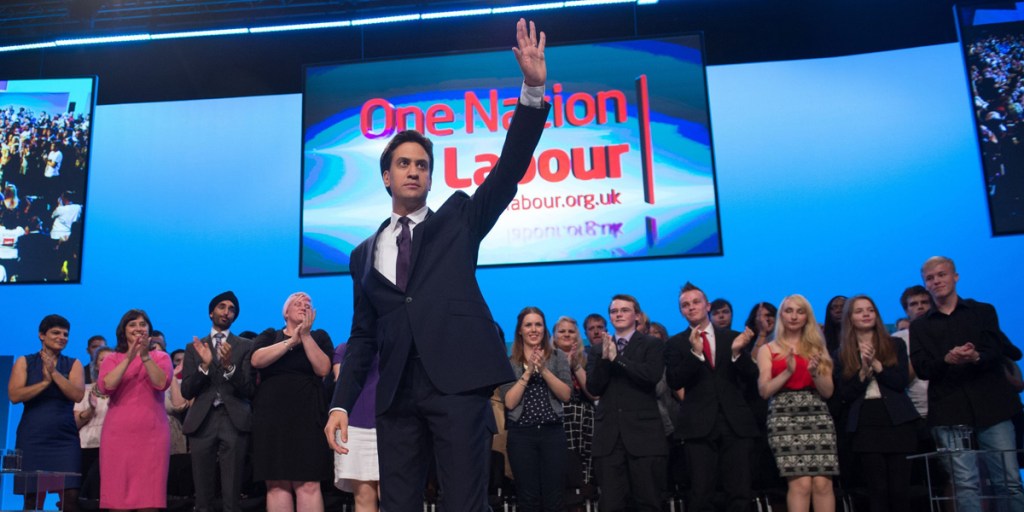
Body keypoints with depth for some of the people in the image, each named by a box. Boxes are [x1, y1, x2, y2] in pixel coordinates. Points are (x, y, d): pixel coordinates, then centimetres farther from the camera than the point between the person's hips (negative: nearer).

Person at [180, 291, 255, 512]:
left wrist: (229, 366, -16)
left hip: (234, 421, -2)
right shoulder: (194, 347, 14)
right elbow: (186, 391, 6)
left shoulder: (245, 346, 9)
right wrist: (204, 365, -11)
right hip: (202, 421, 2)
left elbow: (249, 389, 0)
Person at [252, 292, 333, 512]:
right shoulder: (269, 335, 14)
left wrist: (305, 336, -10)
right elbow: (257, 360, -7)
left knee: (308, 484, -8)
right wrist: (291, 341, -12)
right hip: (271, 417, 1)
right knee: (276, 484, -1)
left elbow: (323, 369, -5)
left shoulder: (319, 336, 12)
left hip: (307, 417, -1)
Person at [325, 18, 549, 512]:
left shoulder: (458, 218, 12)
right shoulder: (365, 254, 18)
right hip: (398, 394, 3)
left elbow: (509, 168, 0)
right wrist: (342, 403, 6)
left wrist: (533, 91, -12)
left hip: (458, 383, -3)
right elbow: (363, 335, 17)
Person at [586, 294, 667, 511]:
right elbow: (593, 388, 1)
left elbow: (652, 376, -15)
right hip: (608, 436, 3)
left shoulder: (653, 344, 4)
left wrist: (617, 358, -14)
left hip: (643, 434, -3)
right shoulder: (598, 349, 13)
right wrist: (604, 358, -13)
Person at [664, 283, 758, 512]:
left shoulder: (733, 337, 10)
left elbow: (751, 379, 4)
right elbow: (674, 382, -6)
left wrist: (737, 352, -15)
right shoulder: (675, 343, 6)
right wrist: (695, 352, -20)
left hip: (736, 423, 2)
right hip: (699, 425, -1)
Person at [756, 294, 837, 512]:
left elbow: (828, 391, 11)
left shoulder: (817, 347, 18)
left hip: (817, 416, 2)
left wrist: (815, 372, -8)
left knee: (822, 483, -10)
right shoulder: (768, 350, 12)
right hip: (784, 418, -2)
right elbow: (764, 390, 2)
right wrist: (788, 372, -11)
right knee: (801, 483, -14)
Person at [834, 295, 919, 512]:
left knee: (900, 488, -2)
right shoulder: (842, 354, 7)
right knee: (878, 489, 0)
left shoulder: (895, 345, 9)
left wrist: (875, 364, -12)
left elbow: (902, 382, -2)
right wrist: (863, 371, -11)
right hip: (864, 425, 0)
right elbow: (844, 395, 1)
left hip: (896, 421, 0)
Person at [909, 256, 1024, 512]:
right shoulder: (919, 326, 13)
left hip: (990, 405, 0)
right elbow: (921, 368, 0)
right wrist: (947, 360, -20)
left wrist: (977, 357, -24)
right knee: (965, 484, -3)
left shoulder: (983, 311, 13)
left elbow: (997, 352, -1)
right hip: (949, 411, 0)